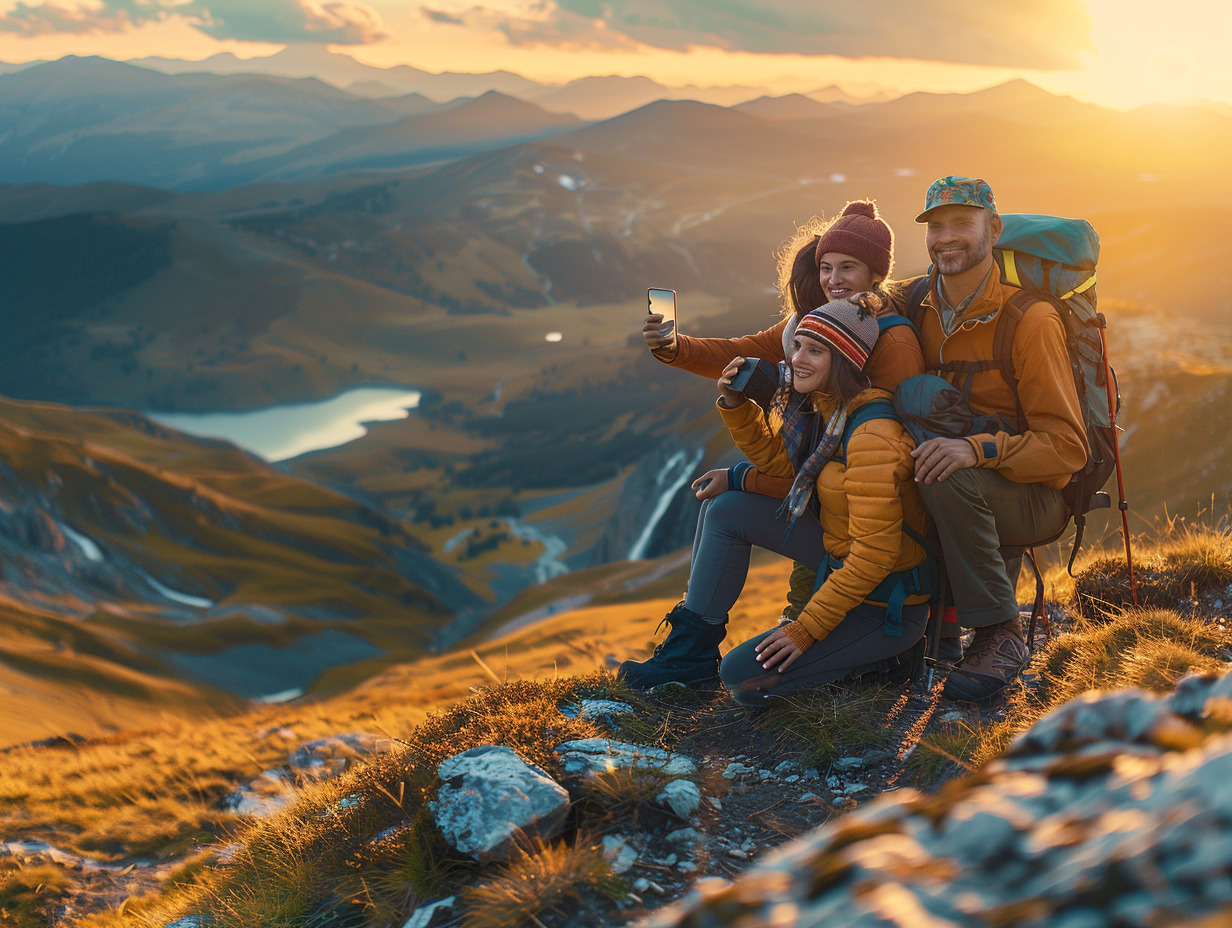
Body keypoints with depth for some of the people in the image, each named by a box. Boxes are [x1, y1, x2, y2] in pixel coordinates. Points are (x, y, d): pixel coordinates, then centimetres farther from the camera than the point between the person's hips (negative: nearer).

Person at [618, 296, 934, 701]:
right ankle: (690, 650, 11)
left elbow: (875, 554, -28)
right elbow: (777, 461, 17)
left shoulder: (871, 435, -27)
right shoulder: (818, 407, 0)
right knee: (726, 510, 4)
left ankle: (876, 654, 2)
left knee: (743, 676, -12)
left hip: (889, 606, -9)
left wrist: (805, 629, -24)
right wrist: (736, 404, -1)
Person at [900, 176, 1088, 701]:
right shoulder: (917, 307, 3)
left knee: (948, 477, -33)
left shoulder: (1030, 320, -15)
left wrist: (977, 448, -35)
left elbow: (1067, 448, -20)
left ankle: (1001, 636, -21)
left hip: (1036, 499, -6)